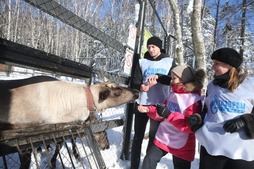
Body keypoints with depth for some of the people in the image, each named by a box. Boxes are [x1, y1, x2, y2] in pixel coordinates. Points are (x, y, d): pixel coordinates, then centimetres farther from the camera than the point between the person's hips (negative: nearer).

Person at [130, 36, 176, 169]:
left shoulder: (169, 61, 8)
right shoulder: (142, 62, 10)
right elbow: (135, 81, 3)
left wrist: (158, 76, -21)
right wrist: (140, 86, -20)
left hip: (159, 105, -1)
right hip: (142, 103, 1)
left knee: (153, 136, 9)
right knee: (138, 136, 8)